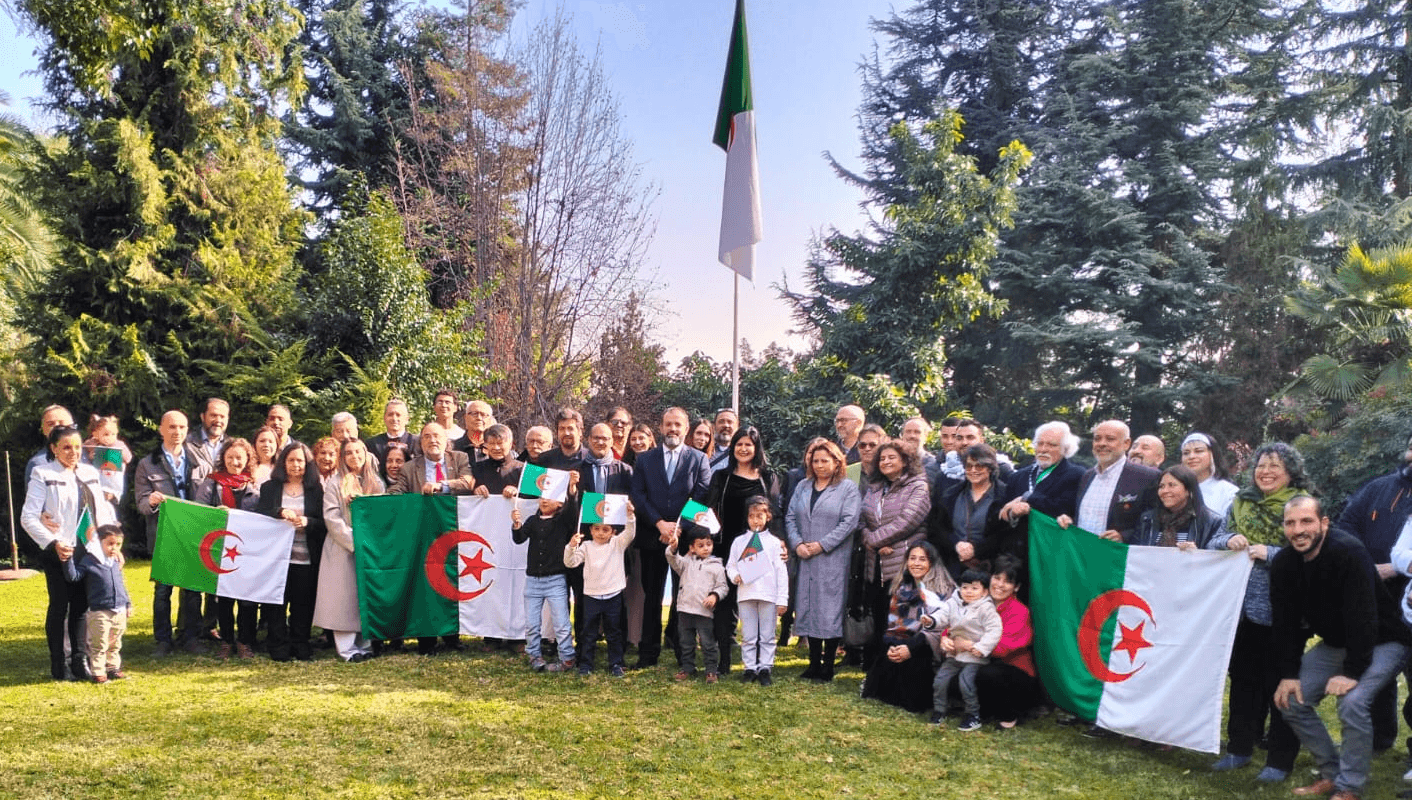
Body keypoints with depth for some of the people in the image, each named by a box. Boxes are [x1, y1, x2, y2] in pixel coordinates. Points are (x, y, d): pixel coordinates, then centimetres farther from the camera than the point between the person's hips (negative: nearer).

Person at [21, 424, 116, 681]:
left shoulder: (90, 473, 11)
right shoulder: (42, 474, -5)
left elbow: (102, 510, 15)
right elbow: (28, 517, -10)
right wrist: (53, 543, -19)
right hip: (58, 553, -5)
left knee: (82, 606, 9)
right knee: (60, 606, 3)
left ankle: (78, 661, 19)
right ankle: (59, 665, 13)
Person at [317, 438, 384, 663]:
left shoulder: (376, 483, 11)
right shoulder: (335, 483, 1)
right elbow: (332, 518, -7)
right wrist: (354, 542, -14)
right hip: (343, 549, -3)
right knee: (345, 596, -4)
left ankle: (365, 645, 11)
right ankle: (347, 648, -1)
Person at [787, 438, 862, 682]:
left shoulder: (848, 488, 0)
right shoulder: (803, 487, 15)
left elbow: (849, 522, -9)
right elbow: (790, 518, 11)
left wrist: (822, 545, -13)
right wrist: (797, 544, -6)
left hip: (834, 560, -5)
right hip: (806, 561, 5)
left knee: (831, 609, -4)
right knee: (809, 608, 5)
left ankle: (828, 665, 5)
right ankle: (814, 664, 14)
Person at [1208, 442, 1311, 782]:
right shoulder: (1241, 503, 10)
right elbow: (1213, 543, 8)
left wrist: (1269, 553, -23)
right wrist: (1229, 540, -12)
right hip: (1244, 606, 5)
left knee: (1280, 683, 4)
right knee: (1243, 678, 13)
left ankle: (1280, 759, 15)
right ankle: (1239, 747, 25)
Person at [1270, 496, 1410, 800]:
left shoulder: (1349, 552, -29)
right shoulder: (1283, 564, -9)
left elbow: (1361, 616, -30)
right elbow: (1286, 623, -4)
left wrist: (1352, 672, -30)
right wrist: (1288, 674, -8)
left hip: (1382, 641, -7)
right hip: (1335, 642, 7)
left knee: (1353, 702, -26)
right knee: (1291, 700, -1)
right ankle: (1331, 774, 16)